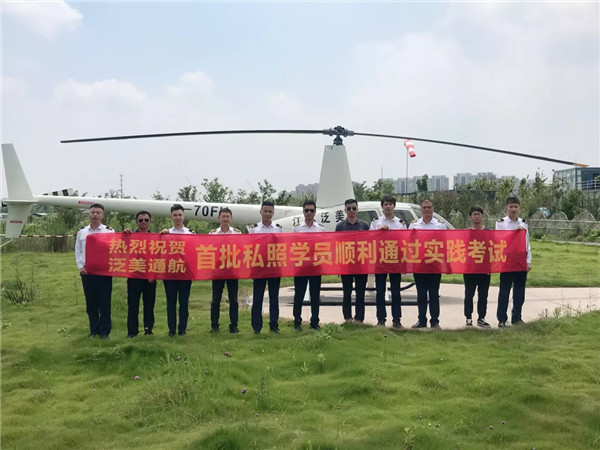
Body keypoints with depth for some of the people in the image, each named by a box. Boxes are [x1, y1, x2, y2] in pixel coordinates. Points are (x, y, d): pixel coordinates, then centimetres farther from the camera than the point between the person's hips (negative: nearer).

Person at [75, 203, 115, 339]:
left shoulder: (109, 231, 2)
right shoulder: (82, 232, 11)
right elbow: (78, 252, 12)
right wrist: (80, 267, 0)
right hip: (87, 272, 3)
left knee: (104, 302, 0)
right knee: (91, 303, 8)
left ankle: (105, 331, 10)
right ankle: (94, 330, 18)